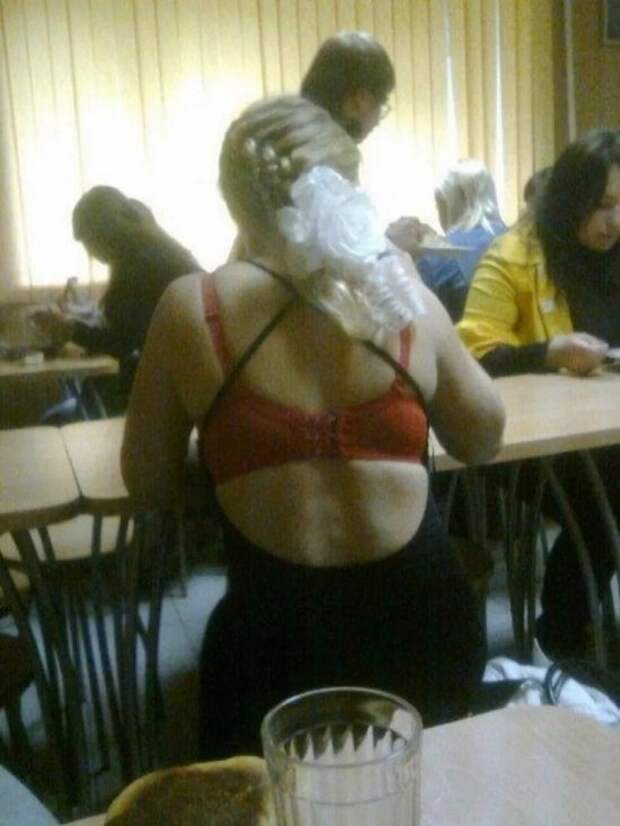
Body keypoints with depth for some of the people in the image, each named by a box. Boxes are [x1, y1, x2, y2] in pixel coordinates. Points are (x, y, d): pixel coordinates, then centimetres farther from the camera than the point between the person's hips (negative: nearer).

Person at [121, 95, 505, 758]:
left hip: (274, 630, -1)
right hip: (418, 618, 3)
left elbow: (148, 484, 2)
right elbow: (481, 440, 11)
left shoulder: (191, 308, -9)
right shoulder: (405, 294, -5)